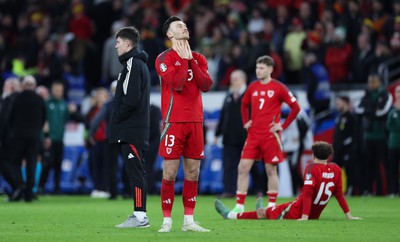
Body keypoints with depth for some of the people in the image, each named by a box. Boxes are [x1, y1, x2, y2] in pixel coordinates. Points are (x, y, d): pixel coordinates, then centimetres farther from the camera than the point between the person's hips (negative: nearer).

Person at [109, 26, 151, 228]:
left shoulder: (133, 64, -12)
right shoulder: (138, 63, 20)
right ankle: (138, 214, 13)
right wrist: (118, 120, 14)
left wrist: (117, 117, -10)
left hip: (131, 129, -10)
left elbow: (131, 98, -22)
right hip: (134, 129, 10)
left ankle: (140, 215, -11)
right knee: (135, 171, 11)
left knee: (135, 171, -10)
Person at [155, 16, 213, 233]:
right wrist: (184, 59, -8)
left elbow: (206, 85, 0)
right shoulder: (165, 58, -2)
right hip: (174, 121, -5)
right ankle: (167, 221, -1)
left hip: (195, 121, 5)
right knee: (170, 172, -6)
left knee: (193, 172, 5)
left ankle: (189, 220, 10)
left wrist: (191, 60, -4)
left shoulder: (198, 58, 14)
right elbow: (176, 84, -17)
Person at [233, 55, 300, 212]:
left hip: (270, 136, -5)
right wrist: (245, 122, 14)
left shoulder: (278, 88, -4)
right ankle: (239, 206, -1)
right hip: (253, 135, 5)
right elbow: (244, 105, 27)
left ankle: (272, 206, 10)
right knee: (243, 167, -4)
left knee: (271, 170, 1)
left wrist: (283, 126, -6)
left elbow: (296, 108, -3)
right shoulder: (253, 87, 10)